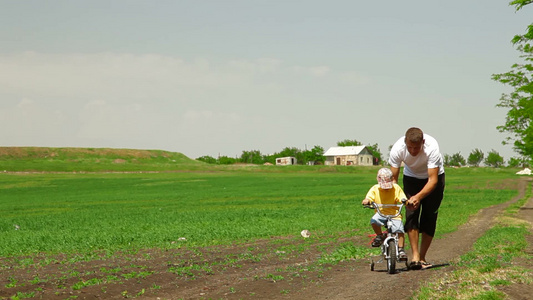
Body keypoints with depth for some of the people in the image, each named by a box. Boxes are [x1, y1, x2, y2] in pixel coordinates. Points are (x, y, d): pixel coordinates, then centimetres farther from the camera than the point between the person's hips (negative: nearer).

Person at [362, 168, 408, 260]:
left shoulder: (396, 188, 0)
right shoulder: (375, 189, 0)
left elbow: (403, 198, -7)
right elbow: (369, 198, -10)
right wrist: (366, 201, -34)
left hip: (394, 214, -1)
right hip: (381, 213, 1)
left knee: (399, 230, -22)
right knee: (374, 220, -30)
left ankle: (401, 249, -4)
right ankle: (379, 236, -1)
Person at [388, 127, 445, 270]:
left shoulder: (432, 147, -37)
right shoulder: (397, 149, -30)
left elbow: (433, 180, -36)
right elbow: (393, 178, -22)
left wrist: (419, 196, -50)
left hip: (433, 178, -2)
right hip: (411, 177, 2)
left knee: (430, 217, -6)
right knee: (411, 214, -15)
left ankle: (422, 258, 5)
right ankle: (415, 256, -18)